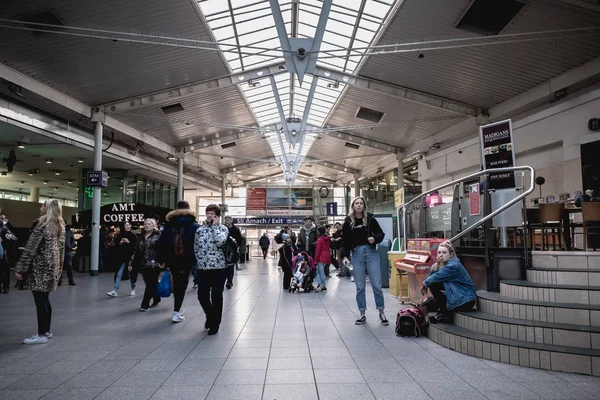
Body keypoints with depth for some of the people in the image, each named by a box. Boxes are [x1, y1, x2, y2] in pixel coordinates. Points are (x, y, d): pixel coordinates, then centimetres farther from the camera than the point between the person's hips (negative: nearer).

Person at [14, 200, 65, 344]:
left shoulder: (42, 224, -13)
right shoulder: (60, 225, 11)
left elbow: (30, 248, -16)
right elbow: (61, 248, 14)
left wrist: (20, 268, -13)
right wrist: (58, 267, 18)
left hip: (40, 266, -8)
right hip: (52, 265, 8)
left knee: (40, 301, -2)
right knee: (44, 300, 16)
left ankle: (41, 335, 3)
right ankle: (47, 330, 23)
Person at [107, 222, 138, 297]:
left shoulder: (133, 235, -2)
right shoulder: (120, 236, 5)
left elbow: (136, 246, -8)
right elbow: (116, 245, 8)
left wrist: (128, 242, -18)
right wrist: (120, 243, -11)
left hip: (130, 257, -2)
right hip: (121, 258, 2)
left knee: (131, 273, 8)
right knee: (119, 274, -4)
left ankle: (133, 289, 25)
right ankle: (115, 291, -6)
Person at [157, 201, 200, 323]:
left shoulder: (168, 224, 7)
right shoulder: (195, 225, -2)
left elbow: (161, 243, 5)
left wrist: (161, 260, 9)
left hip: (172, 260, 3)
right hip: (188, 260, -3)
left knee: (176, 283, 18)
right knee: (182, 284, 2)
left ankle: (177, 309, 28)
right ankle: (176, 312, -1)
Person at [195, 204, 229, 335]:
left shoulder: (223, 228, -1)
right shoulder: (200, 229, 9)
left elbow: (220, 242, -20)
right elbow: (195, 248, 13)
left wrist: (214, 226, -12)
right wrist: (200, 260, 3)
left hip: (218, 267, -3)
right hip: (202, 268, 4)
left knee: (216, 297, 3)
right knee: (202, 296, 7)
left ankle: (215, 324, 18)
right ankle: (210, 315, 36)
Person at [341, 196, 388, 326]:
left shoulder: (370, 219, 2)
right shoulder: (348, 222, 3)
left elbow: (381, 234, 7)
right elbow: (345, 241, 3)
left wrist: (375, 239, -13)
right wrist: (345, 256, -7)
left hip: (371, 252, 0)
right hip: (356, 254, 1)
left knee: (377, 285, 1)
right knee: (360, 287, 5)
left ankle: (382, 313, 16)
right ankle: (362, 315, 16)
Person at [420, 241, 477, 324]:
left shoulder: (453, 265, -20)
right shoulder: (443, 264, 8)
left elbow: (436, 277, -22)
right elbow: (431, 276, 0)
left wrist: (425, 284, -5)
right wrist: (436, 264, -13)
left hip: (466, 301, -9)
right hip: (456, 297, 9)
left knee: (434, 284, -16)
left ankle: (445, 314, -4)